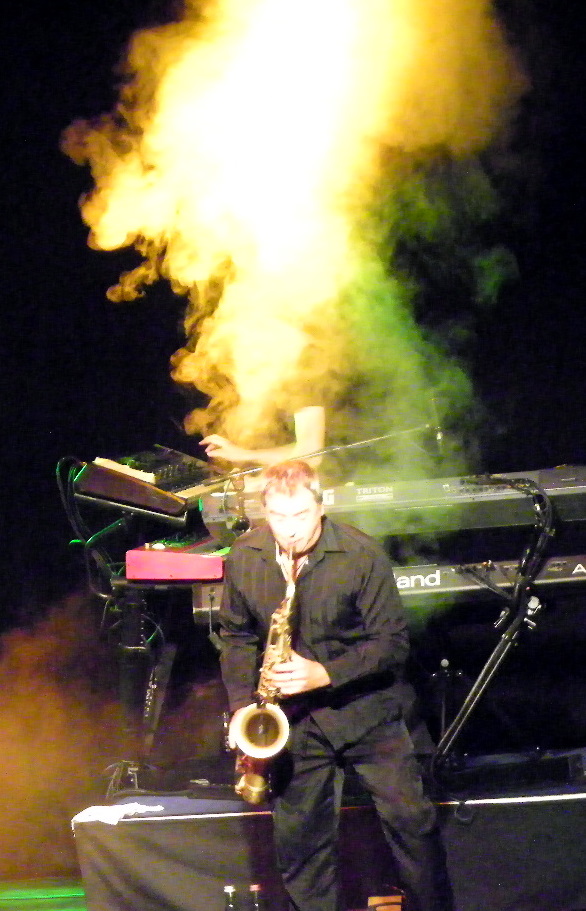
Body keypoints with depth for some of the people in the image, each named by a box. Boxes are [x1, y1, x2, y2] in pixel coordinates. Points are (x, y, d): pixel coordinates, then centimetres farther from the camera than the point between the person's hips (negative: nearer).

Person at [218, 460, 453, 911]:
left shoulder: (362, 555, -15)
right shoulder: (244, 559, -4)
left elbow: (393, 642, -12)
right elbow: (236, 637, 10)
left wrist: (325, 673, -23)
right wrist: (242, 703, -3)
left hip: (366, 707, -3)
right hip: (295, 719, 3)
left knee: (411, 817, -8)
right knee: (298, 837, 5)